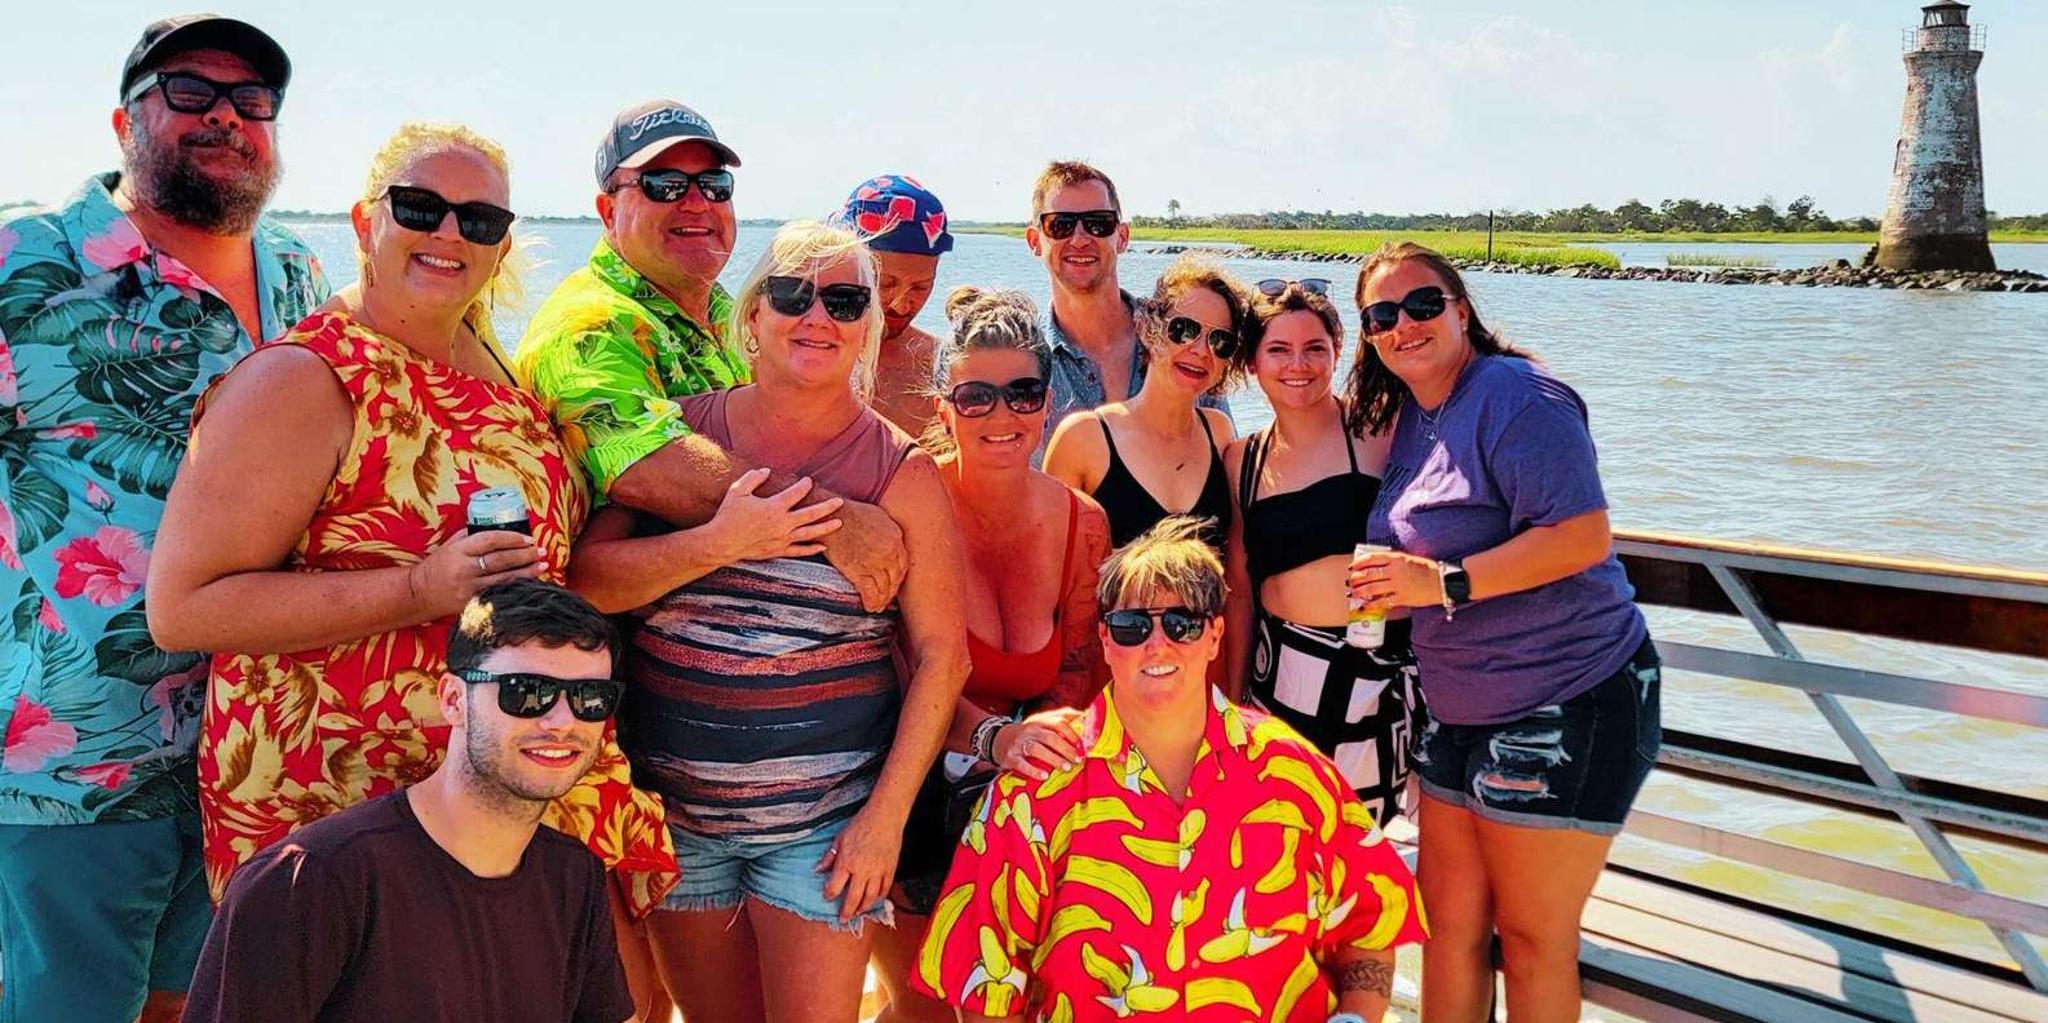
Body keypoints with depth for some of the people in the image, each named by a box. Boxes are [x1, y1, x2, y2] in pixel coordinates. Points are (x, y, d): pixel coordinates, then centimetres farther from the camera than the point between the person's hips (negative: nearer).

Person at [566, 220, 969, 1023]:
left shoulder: (901, 471, -3)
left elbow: (941, 653, -4)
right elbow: (587, 579, -5)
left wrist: (887, 813, -9)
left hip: (825, 820, -2)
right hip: (674, 808, 2)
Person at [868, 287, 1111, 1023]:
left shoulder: (1082, 521, -2)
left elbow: (1081, 672, 5)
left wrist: (1051, 727, -17)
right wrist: (993, 737, -34)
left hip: (1027, 799, 3)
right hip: (919, 791, -3)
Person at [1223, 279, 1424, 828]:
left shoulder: (1378, 428, -4)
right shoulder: (1242, 460, 8)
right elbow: (1240, 592, 12)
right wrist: (1232, 700, 13)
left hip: (1383, 673, -3)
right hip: (1285, 675, 3)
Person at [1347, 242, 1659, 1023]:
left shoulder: (1515, 395, -16)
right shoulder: (1404, 417, 10)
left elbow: (1584, 536, -24)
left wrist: (1444, 582, -25)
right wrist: (1390, 587, 3)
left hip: (1563, 702, -8)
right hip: (1460, 709, 8)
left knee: (1532, 936, 3)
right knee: (1449, 919, 12)